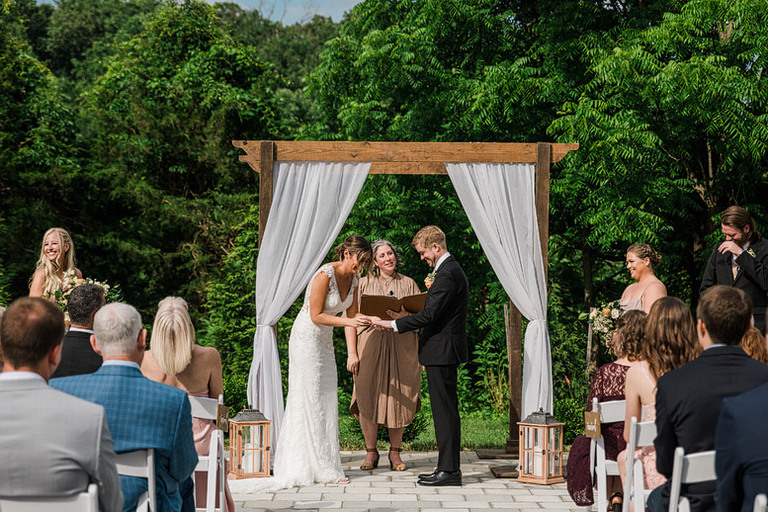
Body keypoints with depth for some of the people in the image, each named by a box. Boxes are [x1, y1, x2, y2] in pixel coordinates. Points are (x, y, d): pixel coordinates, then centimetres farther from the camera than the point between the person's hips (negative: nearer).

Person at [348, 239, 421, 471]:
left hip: (402, 347, 1)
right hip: (370, 346, -1)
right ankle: (371, 452, 9)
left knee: (399, 399, 0)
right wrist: (352, 353, -5)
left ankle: (395, 452, 13)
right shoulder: (363, 284, 8)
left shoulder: (409, 284, 12)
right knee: (368, 398, -5)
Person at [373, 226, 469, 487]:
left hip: (442, 352, -11)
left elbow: (430, 315, -22)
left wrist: (395, 324, -15)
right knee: (446, 410, 12)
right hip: (445, 351, 11)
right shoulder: (452, 270, 17)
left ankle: (448, 470, -4)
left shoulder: (447, 274, -17)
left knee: (444, 411, -7)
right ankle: (448, 467, 16)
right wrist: (407, 318, 13)